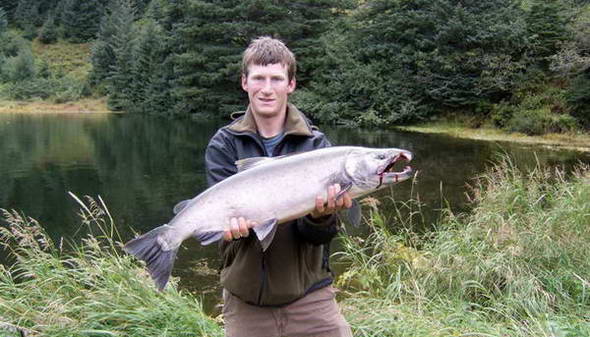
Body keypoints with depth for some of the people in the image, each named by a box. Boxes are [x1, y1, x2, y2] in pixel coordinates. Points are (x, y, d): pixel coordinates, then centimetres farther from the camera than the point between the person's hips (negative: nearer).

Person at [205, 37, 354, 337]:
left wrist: (321, 216, -29)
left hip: (308, 293, 0)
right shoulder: (224, 145, 0)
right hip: (246, 298, 0)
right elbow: (224, 208, -12)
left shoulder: (315, 144, -2)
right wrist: (237, 219, -33)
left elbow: (319, 235, -8)